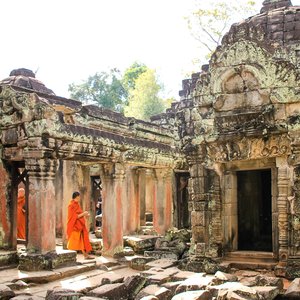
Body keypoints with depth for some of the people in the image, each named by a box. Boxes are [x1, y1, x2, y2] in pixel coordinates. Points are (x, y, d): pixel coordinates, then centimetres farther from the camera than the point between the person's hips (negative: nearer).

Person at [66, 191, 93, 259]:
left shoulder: (77, 204, 12)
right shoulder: (72, 205, -17)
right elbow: (74, 217, -21)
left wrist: (84, 214, 6)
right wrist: (83, 214, -17)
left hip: (80, 226, 10)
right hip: (75, 226, -10)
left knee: (83, 241, 13)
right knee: (73, 242, -4)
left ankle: (86, 255, 20)